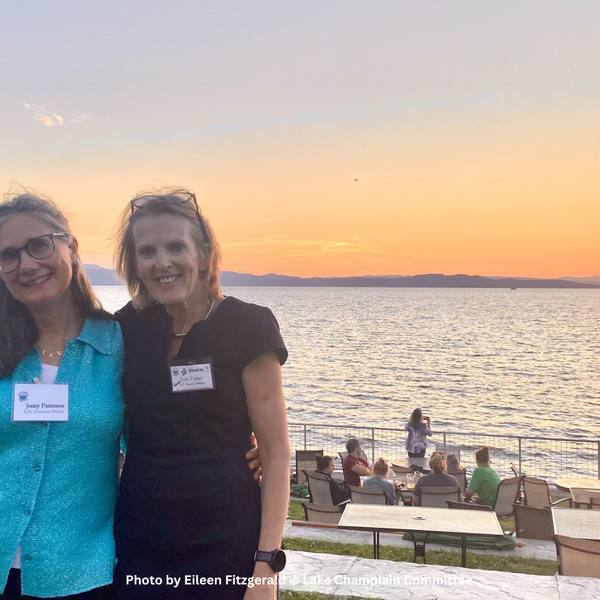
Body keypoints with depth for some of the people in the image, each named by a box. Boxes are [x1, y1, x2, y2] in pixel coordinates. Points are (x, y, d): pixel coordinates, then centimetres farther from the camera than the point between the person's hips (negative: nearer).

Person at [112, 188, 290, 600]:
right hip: (138, 546, 4)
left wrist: (267, 564, -15)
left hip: (226, 547, -3)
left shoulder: (246, 328, -11)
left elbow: (276, 453, -9)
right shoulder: (126, 330, 1)